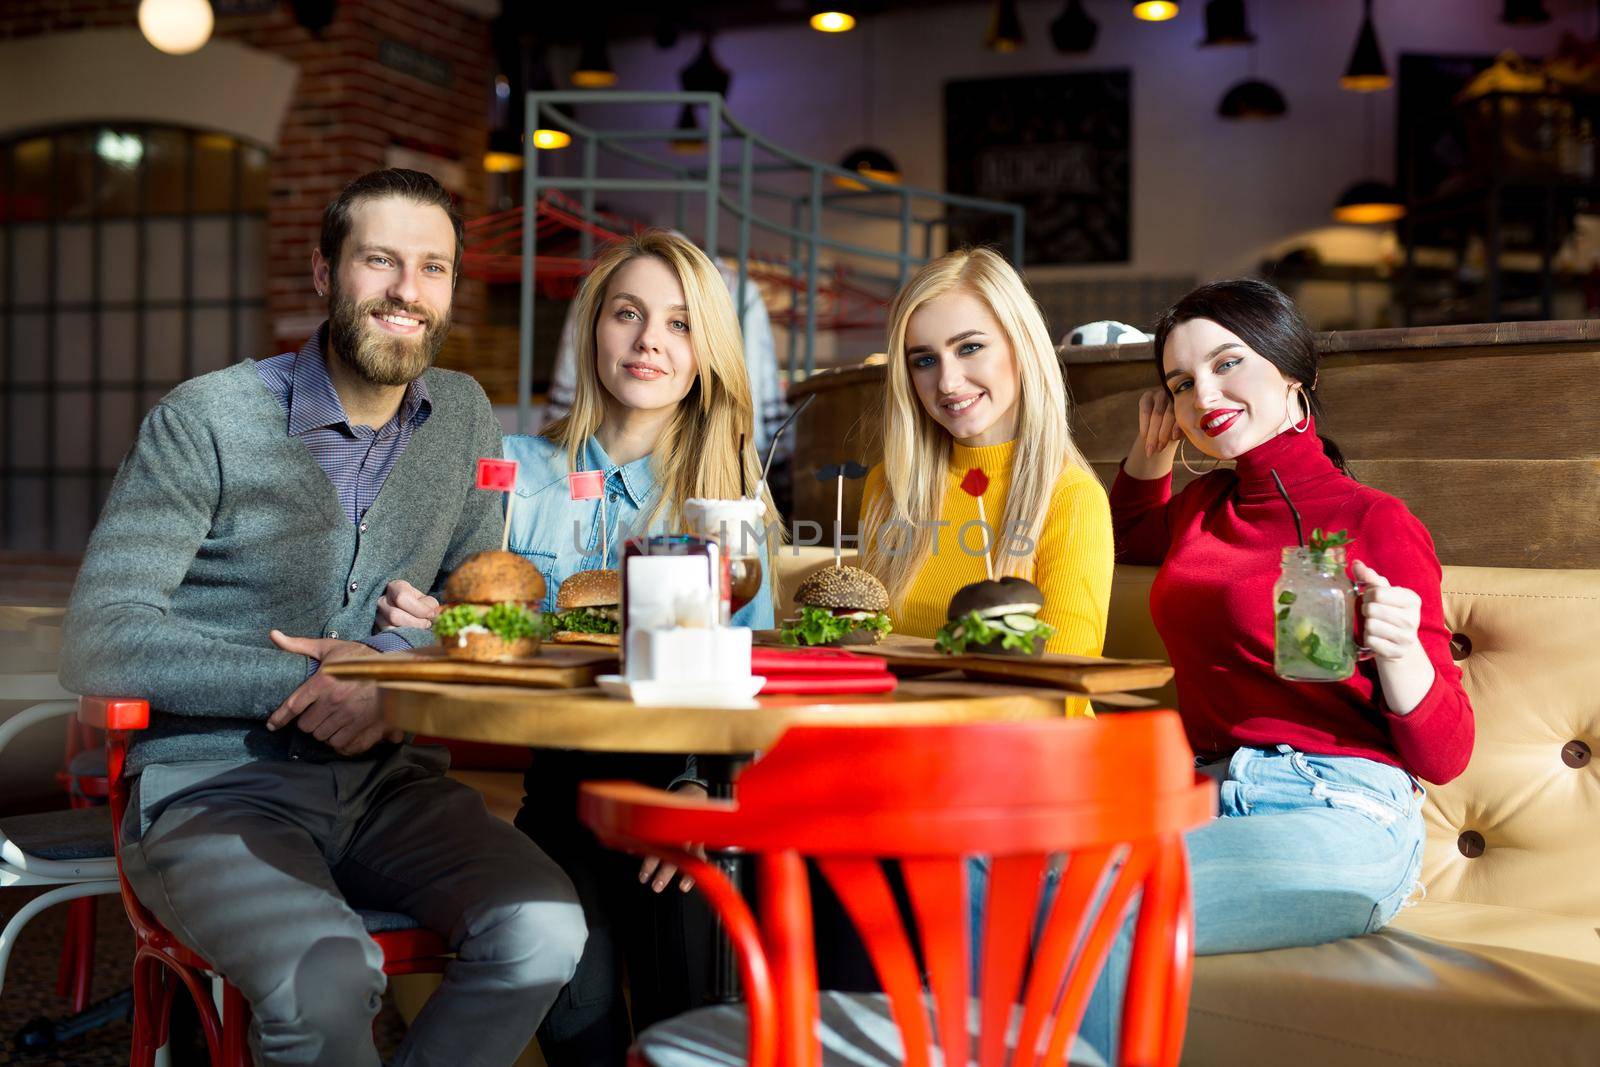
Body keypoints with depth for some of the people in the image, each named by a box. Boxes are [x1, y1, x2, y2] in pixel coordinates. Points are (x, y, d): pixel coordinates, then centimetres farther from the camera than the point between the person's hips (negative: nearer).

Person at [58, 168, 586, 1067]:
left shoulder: (463, 417, 7)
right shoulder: (207, 421, -9)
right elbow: (101, 646, -14)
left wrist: (399, 667, -12)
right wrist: (311, 681, -17)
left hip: (386, 783, 4)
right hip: (214, 789, -4)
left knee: (544, 930, -24)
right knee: (328, 977, -33)